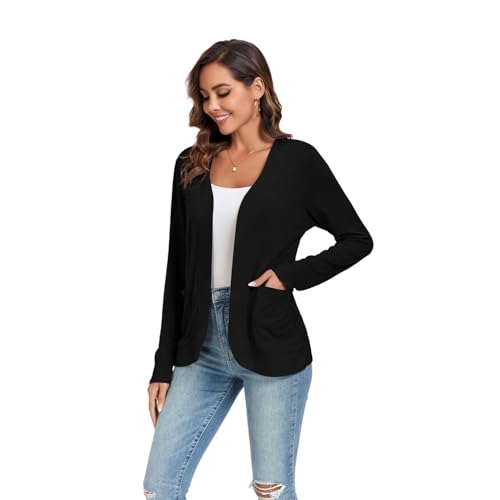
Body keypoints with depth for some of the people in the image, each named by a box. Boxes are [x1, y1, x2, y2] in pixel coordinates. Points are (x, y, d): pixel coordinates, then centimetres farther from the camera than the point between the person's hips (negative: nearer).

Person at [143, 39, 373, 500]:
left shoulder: (296, 160, -3)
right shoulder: (192, 165, 8)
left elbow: (357, 239, 3)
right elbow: (178, 273, 10)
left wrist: (291, 275, -10)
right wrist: (164, 364, 8)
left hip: (272, 347, -4)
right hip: (203, 348, 4)